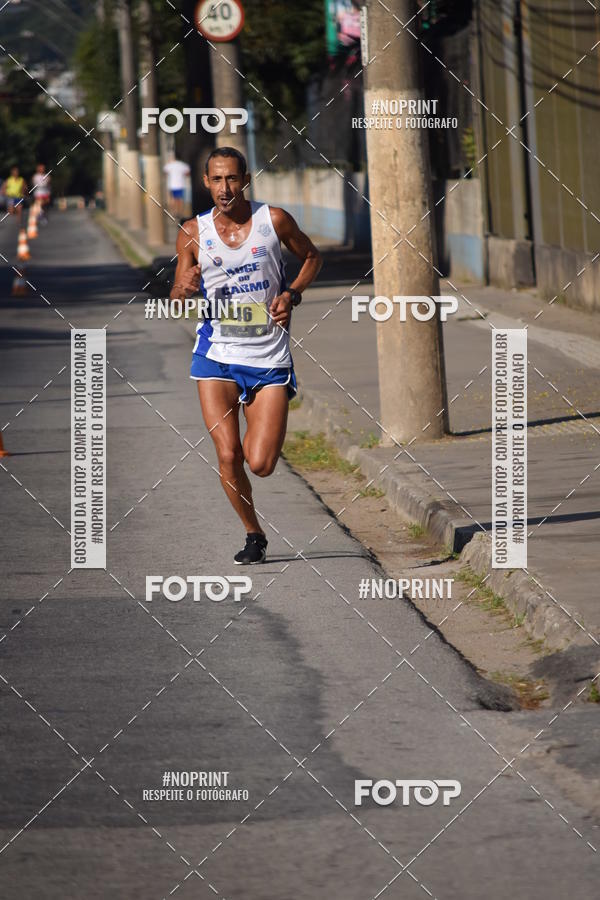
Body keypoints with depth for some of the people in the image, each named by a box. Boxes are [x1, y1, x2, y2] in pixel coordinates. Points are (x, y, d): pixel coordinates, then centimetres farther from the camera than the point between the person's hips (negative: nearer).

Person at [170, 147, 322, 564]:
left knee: (261, 463, -6)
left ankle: (263, 429, 32)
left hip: (269, 357, -1)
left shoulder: (274, 220, -4)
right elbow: (176, 304, 6)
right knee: (228, 456, -9)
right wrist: (185, 290, -18)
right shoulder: (193, 233, -1)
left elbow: (312, 257, 14)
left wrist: (292, 295, -4)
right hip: (217, 356, 1)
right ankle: (254, 534, 14)